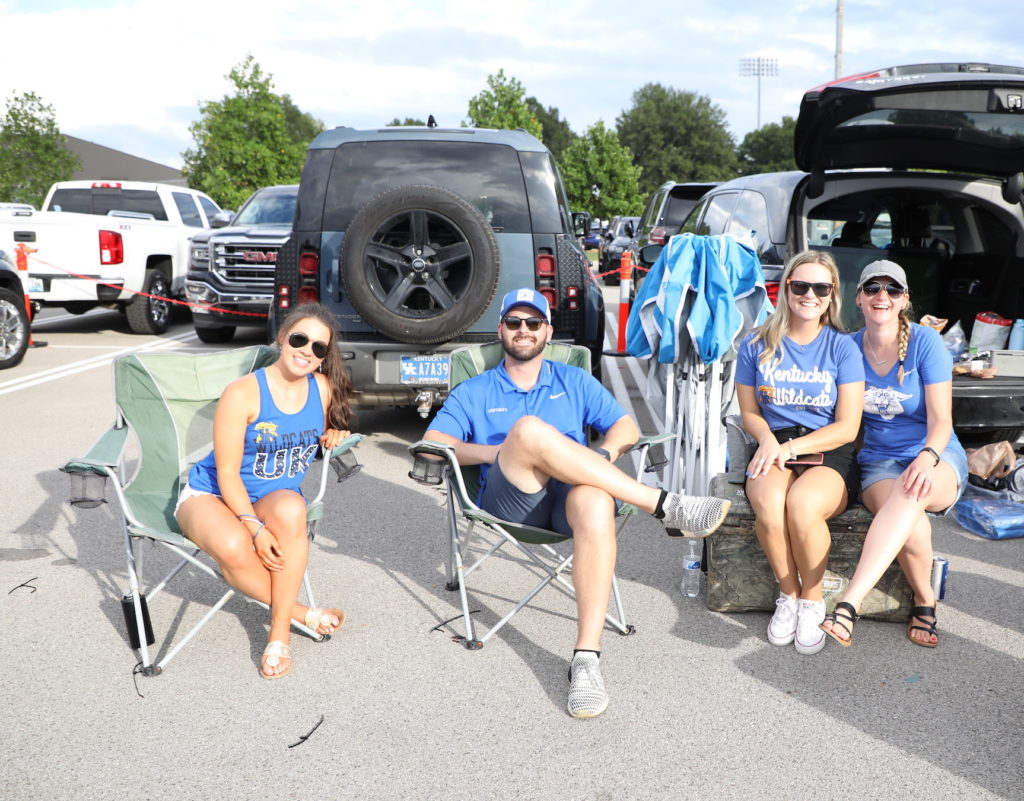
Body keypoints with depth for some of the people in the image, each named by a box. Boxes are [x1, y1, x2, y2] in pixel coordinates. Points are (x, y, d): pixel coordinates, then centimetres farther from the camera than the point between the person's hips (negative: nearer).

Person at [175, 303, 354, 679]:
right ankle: (302, 613, -12)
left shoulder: (323, 388, -2)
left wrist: (332, 436, -6)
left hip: (277, 497, 4)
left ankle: (280, 633, -24)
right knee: (233, 547, -39)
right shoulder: (243, 393, -17)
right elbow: (227, 472, -17)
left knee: (291, 509, -36)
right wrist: (255, 528, -27)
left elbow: (326, 432, 20)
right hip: (213, 494, -3)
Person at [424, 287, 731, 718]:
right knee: (530, 429, -33)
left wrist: (602, 457, -7)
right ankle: (665, 505, -31)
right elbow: (431, 444, 7)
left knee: (596, 501, -38)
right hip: (510, 501, -1)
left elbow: (627, 427, 17)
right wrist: (497, 452, -8)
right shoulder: (474, 392, 21)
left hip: (571, 493, 1)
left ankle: (587, 658, -39)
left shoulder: (575, 381, 25)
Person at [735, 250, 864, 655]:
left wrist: (790, 448, -15)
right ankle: (788, 594, -8)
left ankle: (812, 599, -8)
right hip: (774, 447, 1)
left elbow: (847, 427, -2)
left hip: (828, 453, -1)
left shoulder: (842, 348, 2)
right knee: (768, 501, -34)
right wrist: (768, 440, -10)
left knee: (801, 503, -35)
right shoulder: (757, 346, 7)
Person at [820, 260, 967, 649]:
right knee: (910, 521, -34)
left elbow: (940, 420, -11)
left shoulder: (925, 342, -7)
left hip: (937, 460, -2)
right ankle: (924, 601, -6)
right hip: (878, 461, 2)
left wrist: (927, 457, -33)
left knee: (910, 493, -39)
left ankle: (847, 606, -47)